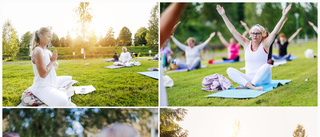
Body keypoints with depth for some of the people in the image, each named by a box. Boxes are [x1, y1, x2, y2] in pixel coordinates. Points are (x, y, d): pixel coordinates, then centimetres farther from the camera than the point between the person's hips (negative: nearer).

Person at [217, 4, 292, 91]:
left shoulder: (265, 44, 3)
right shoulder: (246, 44, 10)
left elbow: (275, 31, -8)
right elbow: (233, 30, 11)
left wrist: (283, 16, -18)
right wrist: (223, 15, 10)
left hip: (262, 79, -3)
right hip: (248, 78, 3)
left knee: (266, 67, -34)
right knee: (229, 70, -22)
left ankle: (248, 85, -34)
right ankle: (251, 86, -43)